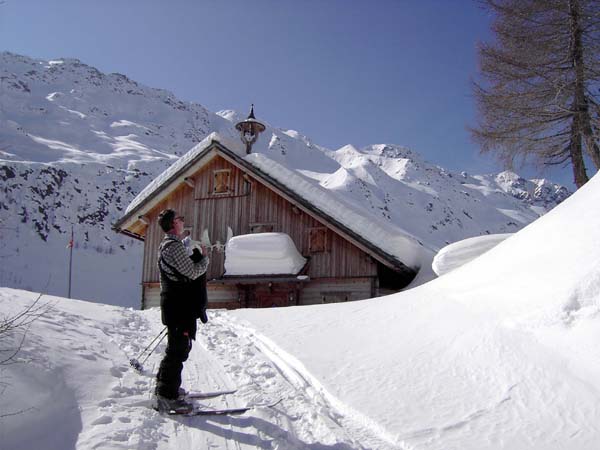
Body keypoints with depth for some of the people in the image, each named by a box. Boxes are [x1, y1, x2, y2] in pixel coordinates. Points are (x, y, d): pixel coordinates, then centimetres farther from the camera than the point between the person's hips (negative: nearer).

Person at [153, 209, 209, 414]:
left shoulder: (167, 245, 18)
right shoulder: (174, 246, -16)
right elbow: (192, 272, -17)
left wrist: (197, 257, 10)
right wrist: (205, 259, 0)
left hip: (176, 306, 11)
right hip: (180, 307, -11)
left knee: (178, 347, 20)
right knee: (178, 350, -8)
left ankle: (164, 385, 31)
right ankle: (167, 397, -5)